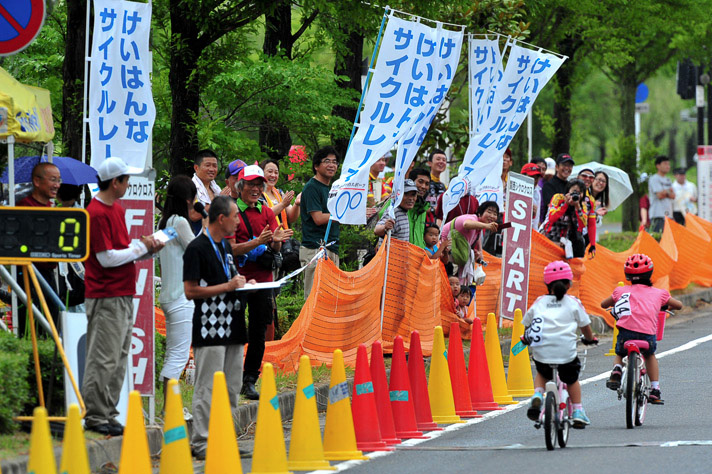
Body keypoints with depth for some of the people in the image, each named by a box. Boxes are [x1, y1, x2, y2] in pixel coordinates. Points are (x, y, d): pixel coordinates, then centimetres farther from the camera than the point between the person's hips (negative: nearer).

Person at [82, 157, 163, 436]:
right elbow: (107, 258, -18)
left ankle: (107, 414, 15)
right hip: (106, 297, -10)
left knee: (119, 360, 11)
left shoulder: (116, 209, 16)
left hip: (124, 296, 10)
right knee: (104, 360, -7)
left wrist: (147, 249, 5)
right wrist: (141, 247, -8)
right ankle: (95, 417, -2)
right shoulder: (96, 214, -15)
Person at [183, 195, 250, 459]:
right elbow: (190, 291, -15)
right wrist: (228, 286, -15)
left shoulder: (225, 246, 17)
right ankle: (202, 444, -5)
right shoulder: (197, 248, -11)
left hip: (232, 328, 9)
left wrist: (240, 284, 8)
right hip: (209, 330, -9)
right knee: (208, 389, -8)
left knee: (232, 388, 10)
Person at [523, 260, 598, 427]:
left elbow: (527, 324, 20)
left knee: (542, 374, 31)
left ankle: (537, 396, 5)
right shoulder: (573, 302, 10)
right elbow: (585, 325, 15)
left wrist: (526, 338, 41)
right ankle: (578, 412, 18)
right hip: (566, 352, -1)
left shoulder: (539, 302, 14)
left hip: (541, 351, 1)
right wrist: (590, 338, 36)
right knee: (572, 378, 24)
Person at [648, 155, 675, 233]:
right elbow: (659, 195, -14)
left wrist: (665, 192, -9)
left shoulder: (668, 180, 20)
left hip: (668, 214, 8)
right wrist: (668, 192, 3)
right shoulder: (654, 179, -4)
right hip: (658, 214, -8)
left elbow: (673, 196, 9)